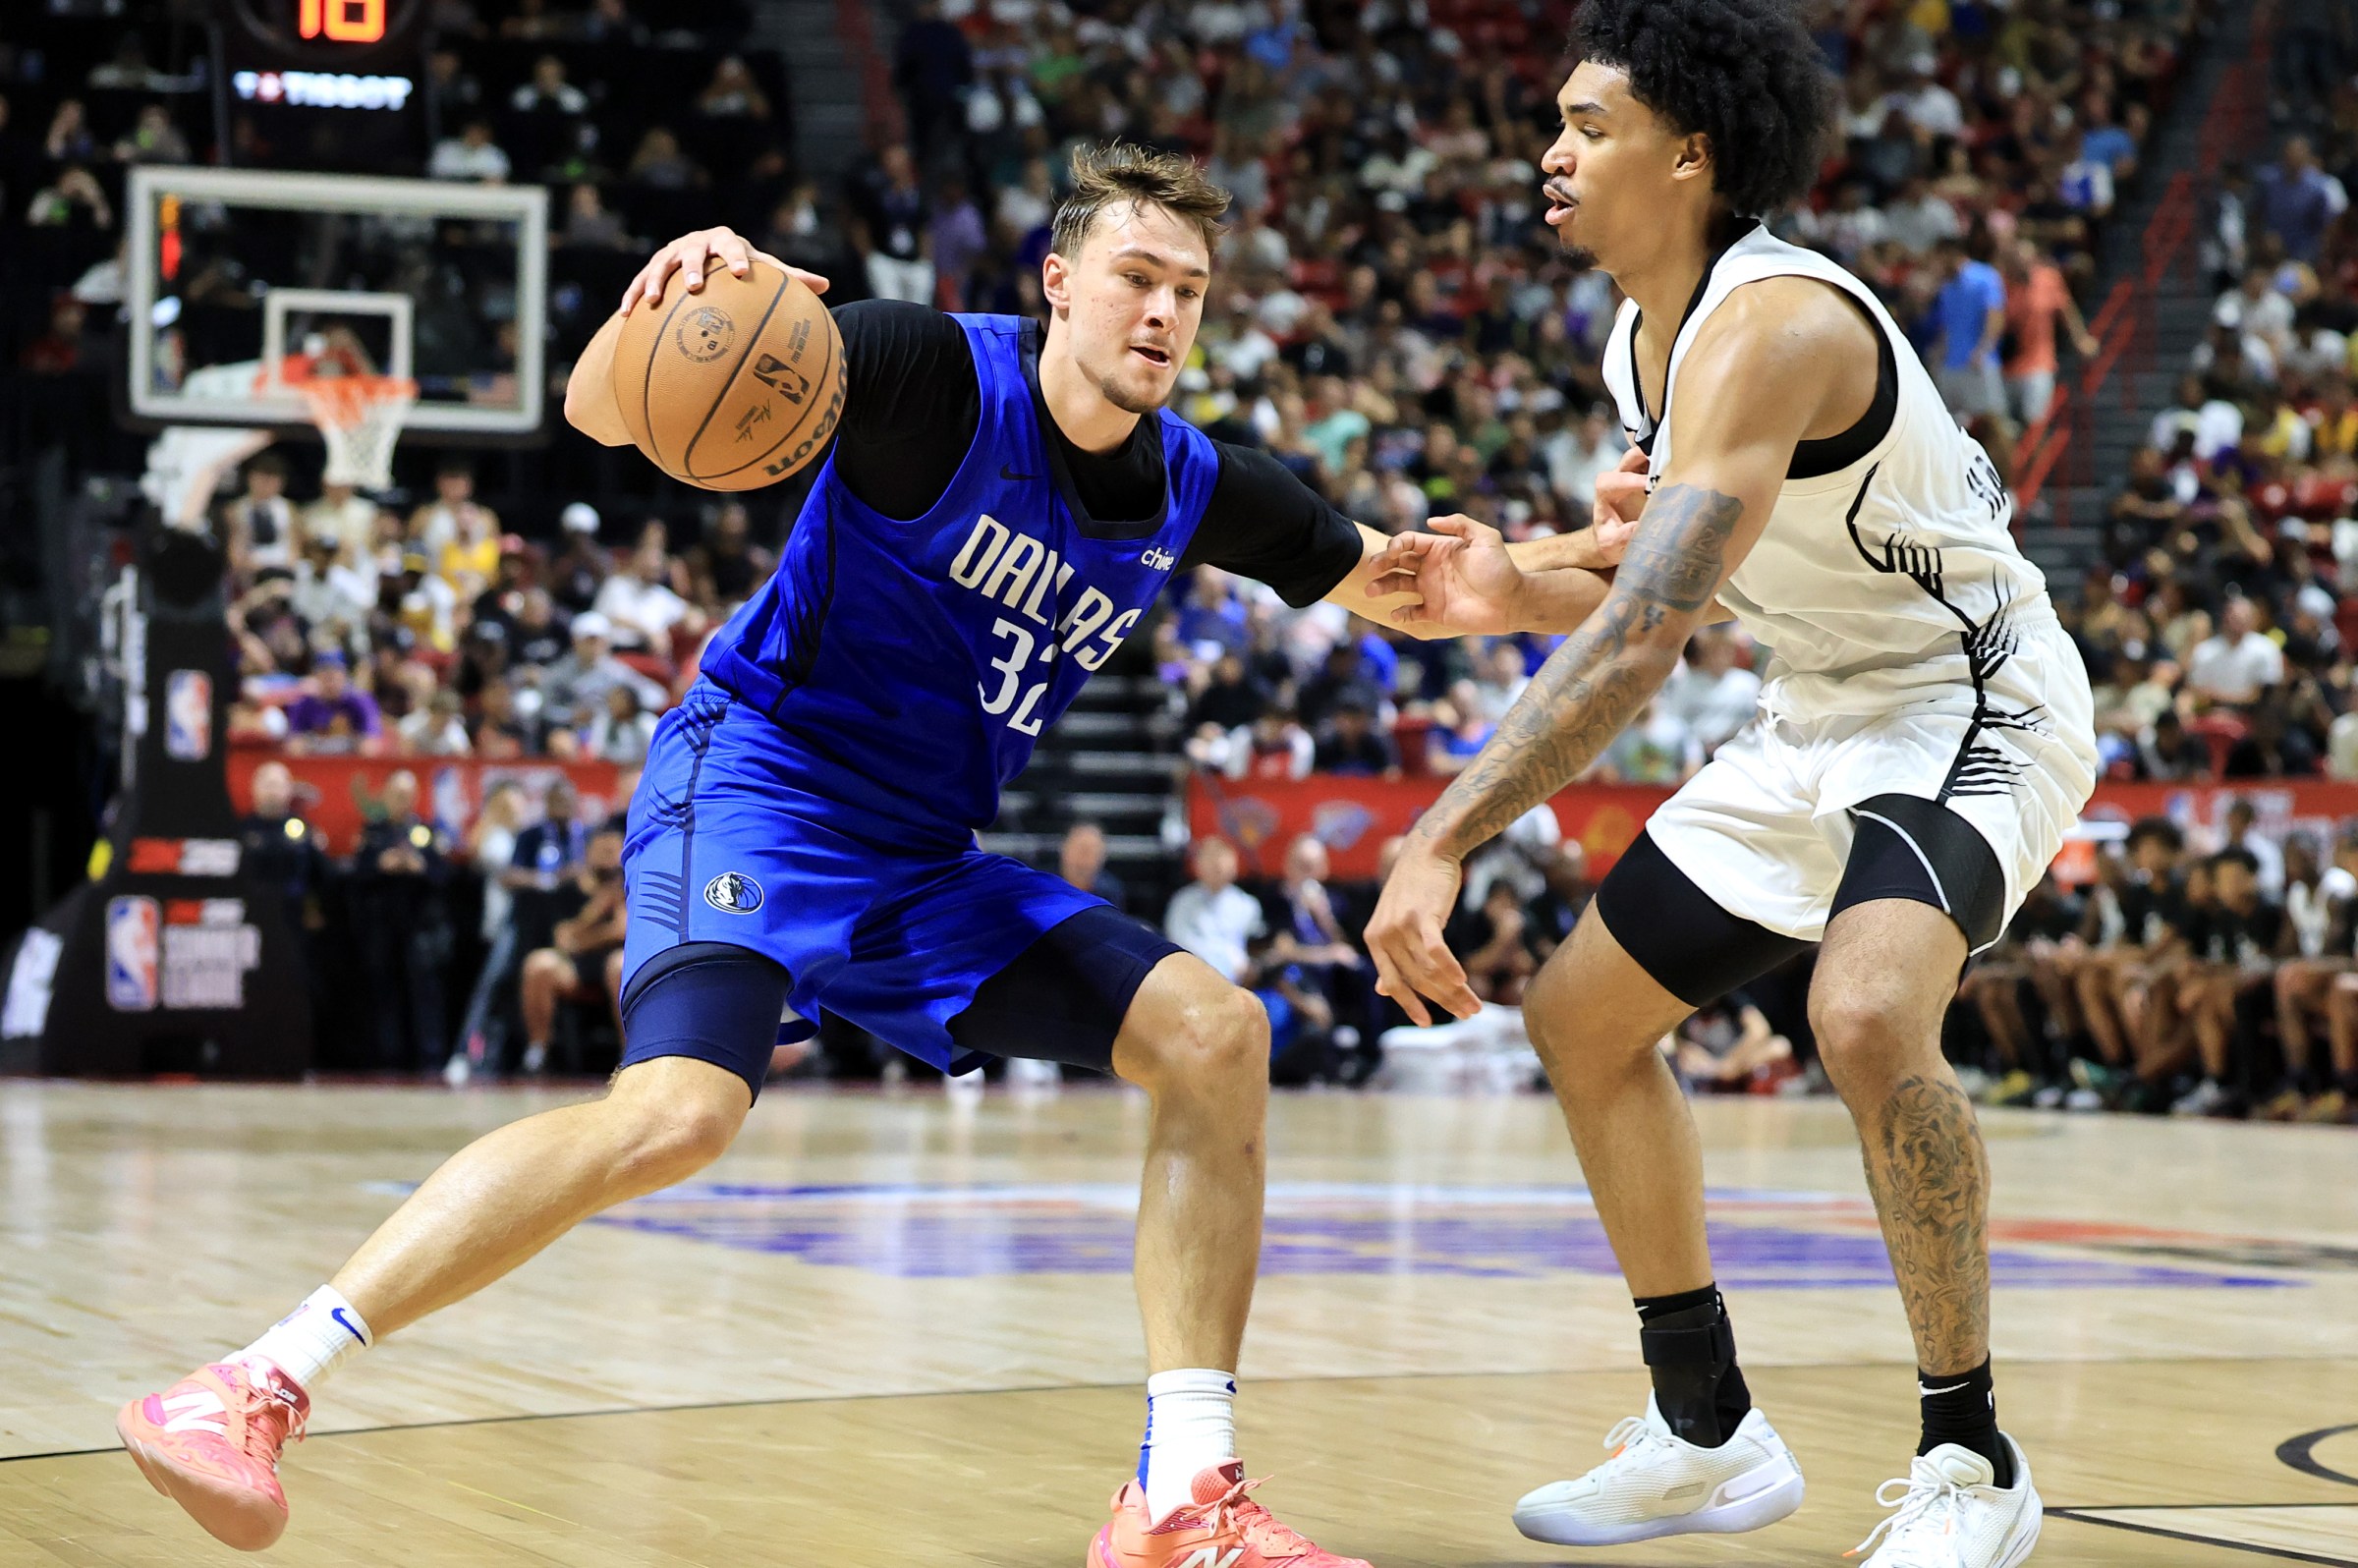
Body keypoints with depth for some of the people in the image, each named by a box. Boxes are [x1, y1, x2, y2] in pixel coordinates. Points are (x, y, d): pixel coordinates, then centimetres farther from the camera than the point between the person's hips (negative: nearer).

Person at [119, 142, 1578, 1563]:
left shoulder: (1192, 490, 4)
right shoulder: (940, 376, -14)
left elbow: (1386, 586, 20)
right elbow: (606, 413, -19)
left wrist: (1587, 558, 0)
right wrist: (656, 306, -42)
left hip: (923, 860, 7)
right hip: (759, 785, -7)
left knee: (1214, 1031, -4)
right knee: (682, 1105, -32)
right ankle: (260, 1387, -27)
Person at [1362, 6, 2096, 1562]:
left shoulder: (1769, 324, -27)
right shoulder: (1643, 344, 4)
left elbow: (1648, 629, -38)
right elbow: (1677, 602, 15)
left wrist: (1444, 841, -41)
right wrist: (1520, 596, -4)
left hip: (1974, 699, -10)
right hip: (1822, 717, 10)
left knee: (1867, 1015, -35)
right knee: (1584, 1015, 11)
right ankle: (1710, 1436, 22)